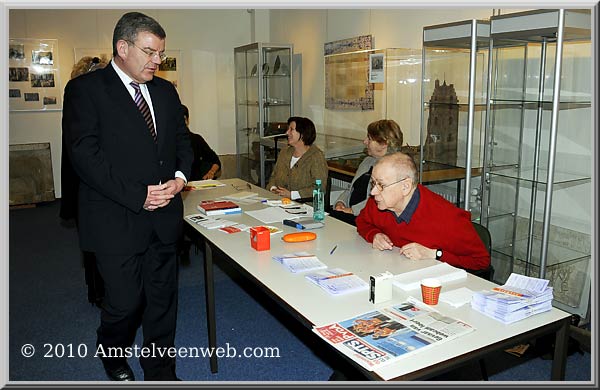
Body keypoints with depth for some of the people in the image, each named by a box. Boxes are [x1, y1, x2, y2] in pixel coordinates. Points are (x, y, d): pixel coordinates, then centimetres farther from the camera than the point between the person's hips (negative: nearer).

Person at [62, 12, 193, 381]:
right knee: (125, 302, 4)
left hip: (164, 215, 5)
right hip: (117, 220, -5)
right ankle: (112, 354, 37)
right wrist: (137, 196, -17)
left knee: (163, 299, 12)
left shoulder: (165, 91, 12)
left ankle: (161, 372, 30)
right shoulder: (85, 89, -5)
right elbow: (85, 155, -13)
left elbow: (182, 140, 16)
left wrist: (179, 177, -5)